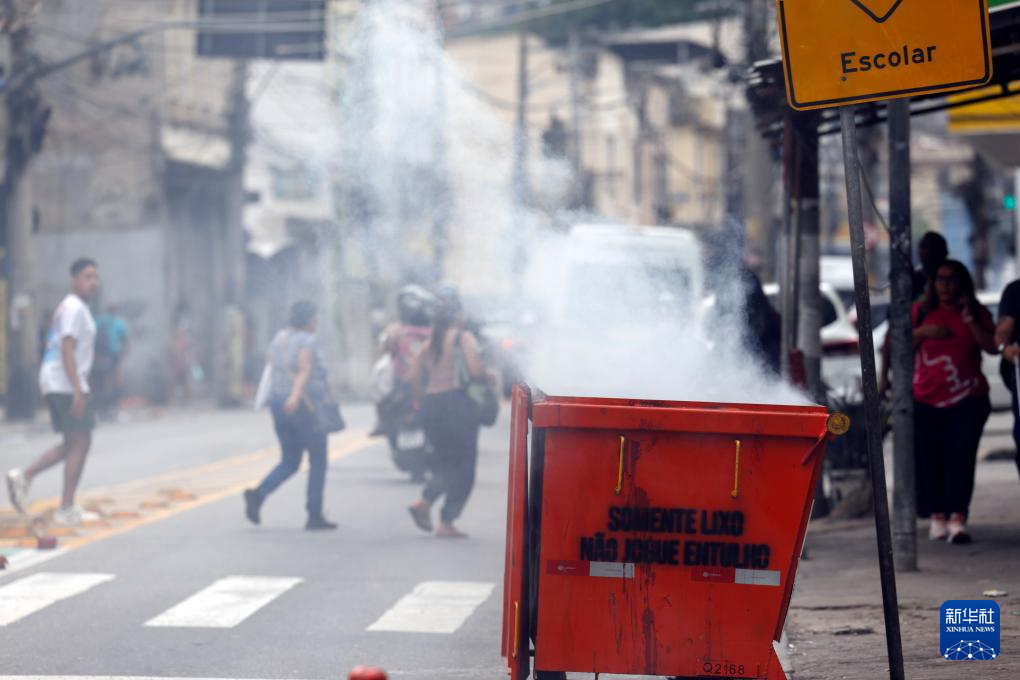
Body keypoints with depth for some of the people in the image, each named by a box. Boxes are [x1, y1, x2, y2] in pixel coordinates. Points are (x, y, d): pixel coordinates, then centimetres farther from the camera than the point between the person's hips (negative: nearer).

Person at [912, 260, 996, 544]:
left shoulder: (976, 312, 6)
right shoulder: (921, 312, 9)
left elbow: (992, 346, -5)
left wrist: (969, 319, -13)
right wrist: (923, 332, -9)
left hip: (967, 401, -2)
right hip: (926, 401, 2)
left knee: (960, 456, -13)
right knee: (929, 459, 1)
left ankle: (957, 519, -19)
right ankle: (937, 517, 13)